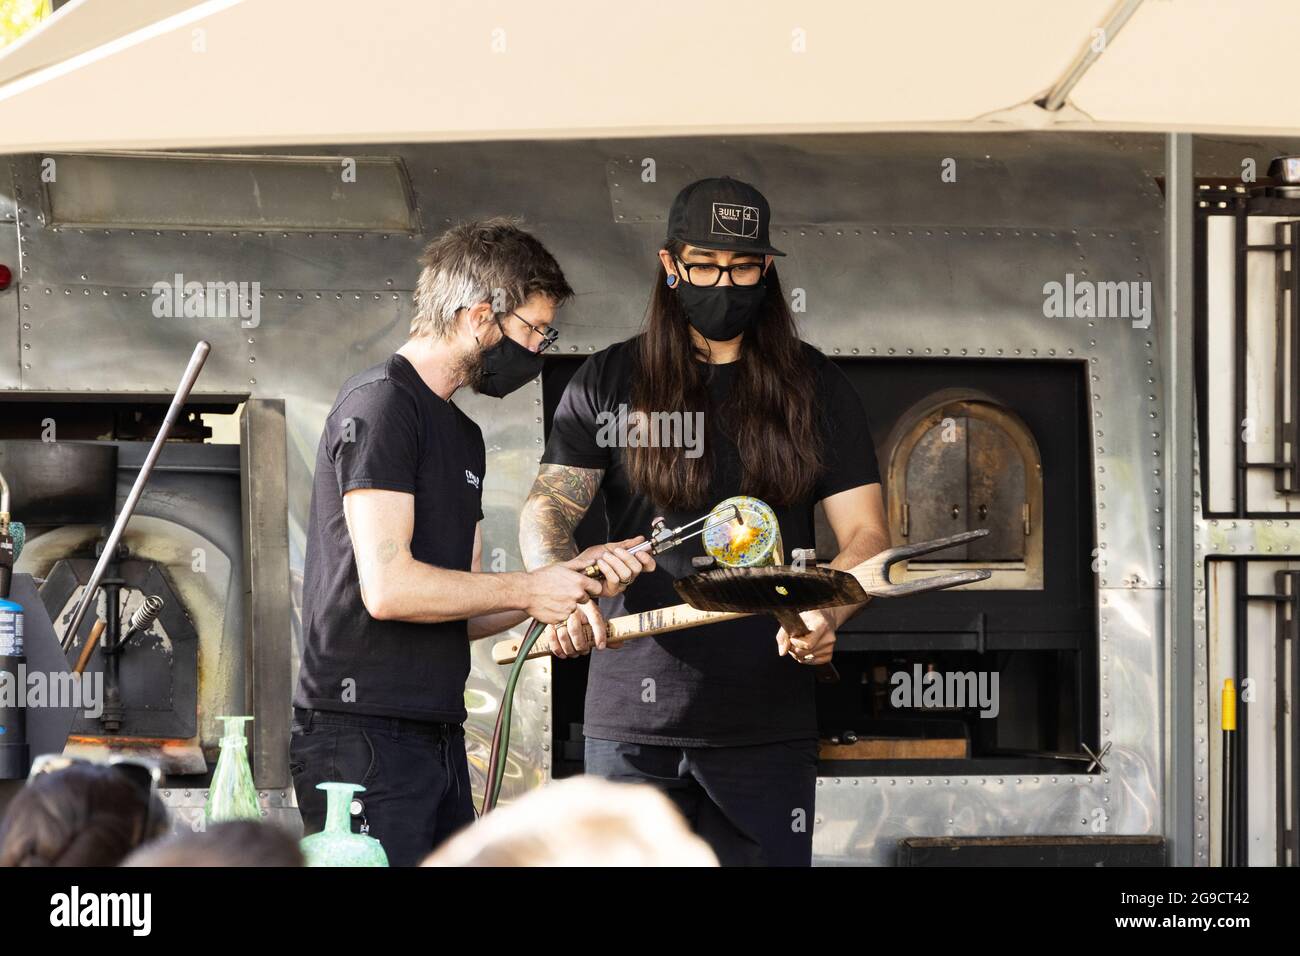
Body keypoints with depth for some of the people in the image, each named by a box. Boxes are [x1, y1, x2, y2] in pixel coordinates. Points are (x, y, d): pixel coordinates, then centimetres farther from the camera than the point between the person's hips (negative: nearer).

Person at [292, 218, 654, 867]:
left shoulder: (462, 434, 22)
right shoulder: (380, 405, -9)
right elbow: (388, 587, -19)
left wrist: (575, 575, 7)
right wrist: (528, 590, -8)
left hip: (437, 736, 10)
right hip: (363, 736, -10)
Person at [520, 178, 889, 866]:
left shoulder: (815, 388, 8)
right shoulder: (607, 383, 8)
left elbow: (866, 534, 5)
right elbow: (549, 507, 2)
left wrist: (826, 615, -17)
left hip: (767, 721, 0)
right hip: (631, 716, 0)